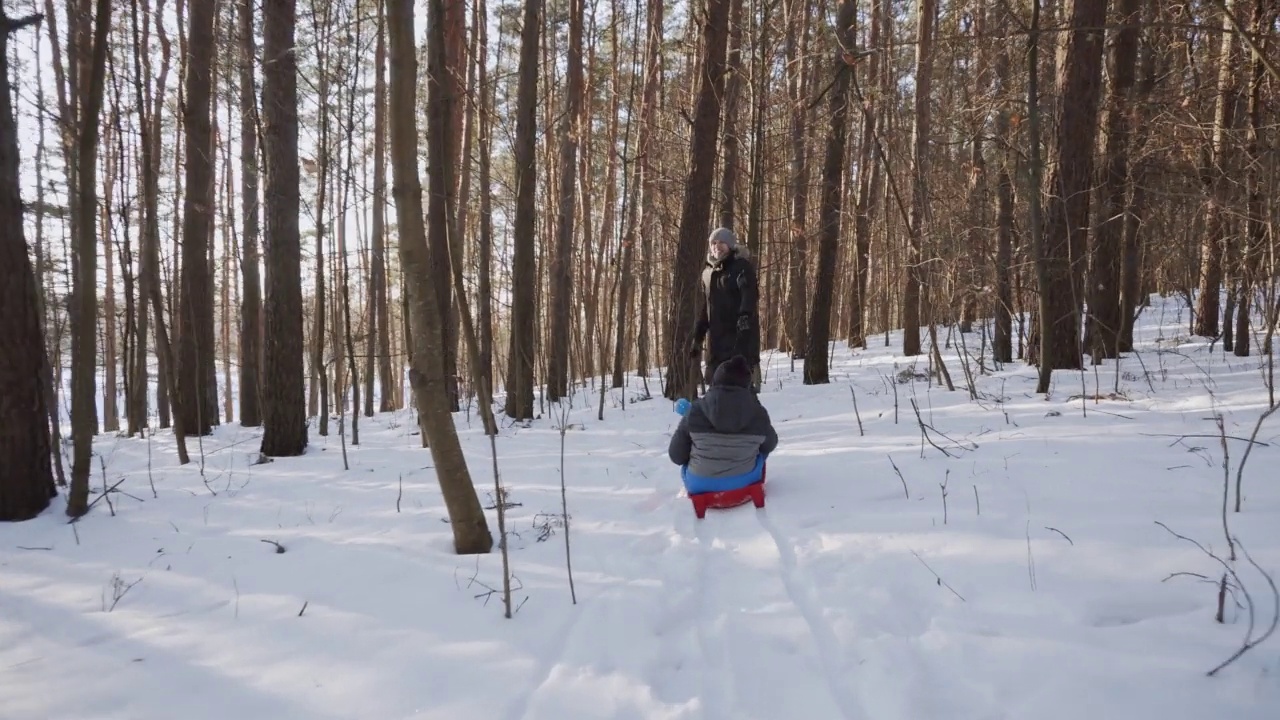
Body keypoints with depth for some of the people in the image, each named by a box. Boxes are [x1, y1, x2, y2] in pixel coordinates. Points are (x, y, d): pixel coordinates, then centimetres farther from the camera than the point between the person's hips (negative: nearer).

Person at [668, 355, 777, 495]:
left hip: (700, 486, 0)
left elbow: (676, 455, -6)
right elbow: (770, 445, 10)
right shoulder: (759, 414, -11)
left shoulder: (696, 411, -13)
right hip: (745, 482, 0)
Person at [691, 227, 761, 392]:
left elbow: (749, 294, -21)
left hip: (741, 336, -7)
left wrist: (745, 314, -40)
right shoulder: (708, 272, 18)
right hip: (717, 338, 7)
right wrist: (697, 337, 21)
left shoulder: (741, 266, -3)